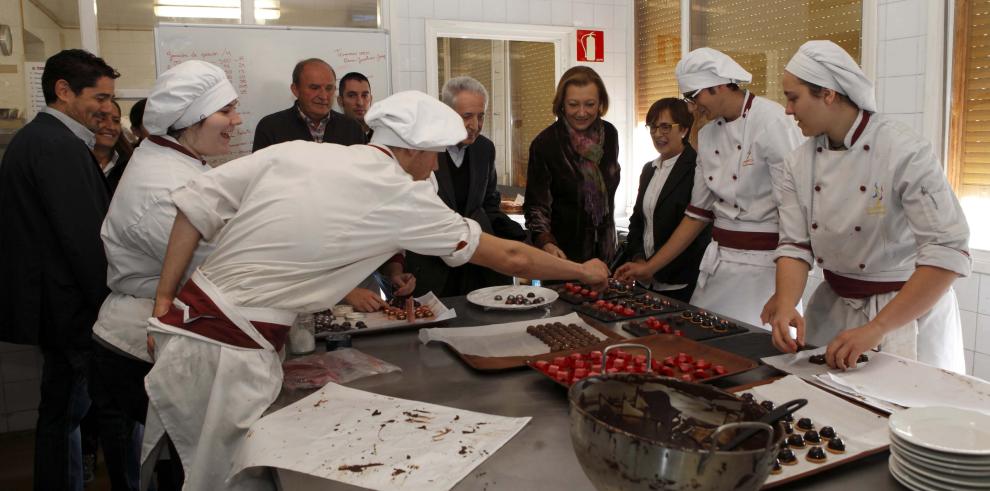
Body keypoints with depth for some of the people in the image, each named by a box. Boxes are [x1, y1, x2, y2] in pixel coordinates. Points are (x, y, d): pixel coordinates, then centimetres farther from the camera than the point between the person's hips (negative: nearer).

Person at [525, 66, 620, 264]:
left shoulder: (609, 134, -3)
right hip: (563, 251, -4)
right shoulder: (544, 144, -18)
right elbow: (536, 204, -18)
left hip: (604, 247, 5)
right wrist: (546, 244, -35)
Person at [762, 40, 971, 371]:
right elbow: (795, 246, -4)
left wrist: (876, 328, -31)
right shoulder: (800, 162, -4)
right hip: (834, 307, 5)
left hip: (909, 308, -4)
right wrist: (786, 306, -23)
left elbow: (949, 253, -25)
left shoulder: (905, 152, -21)